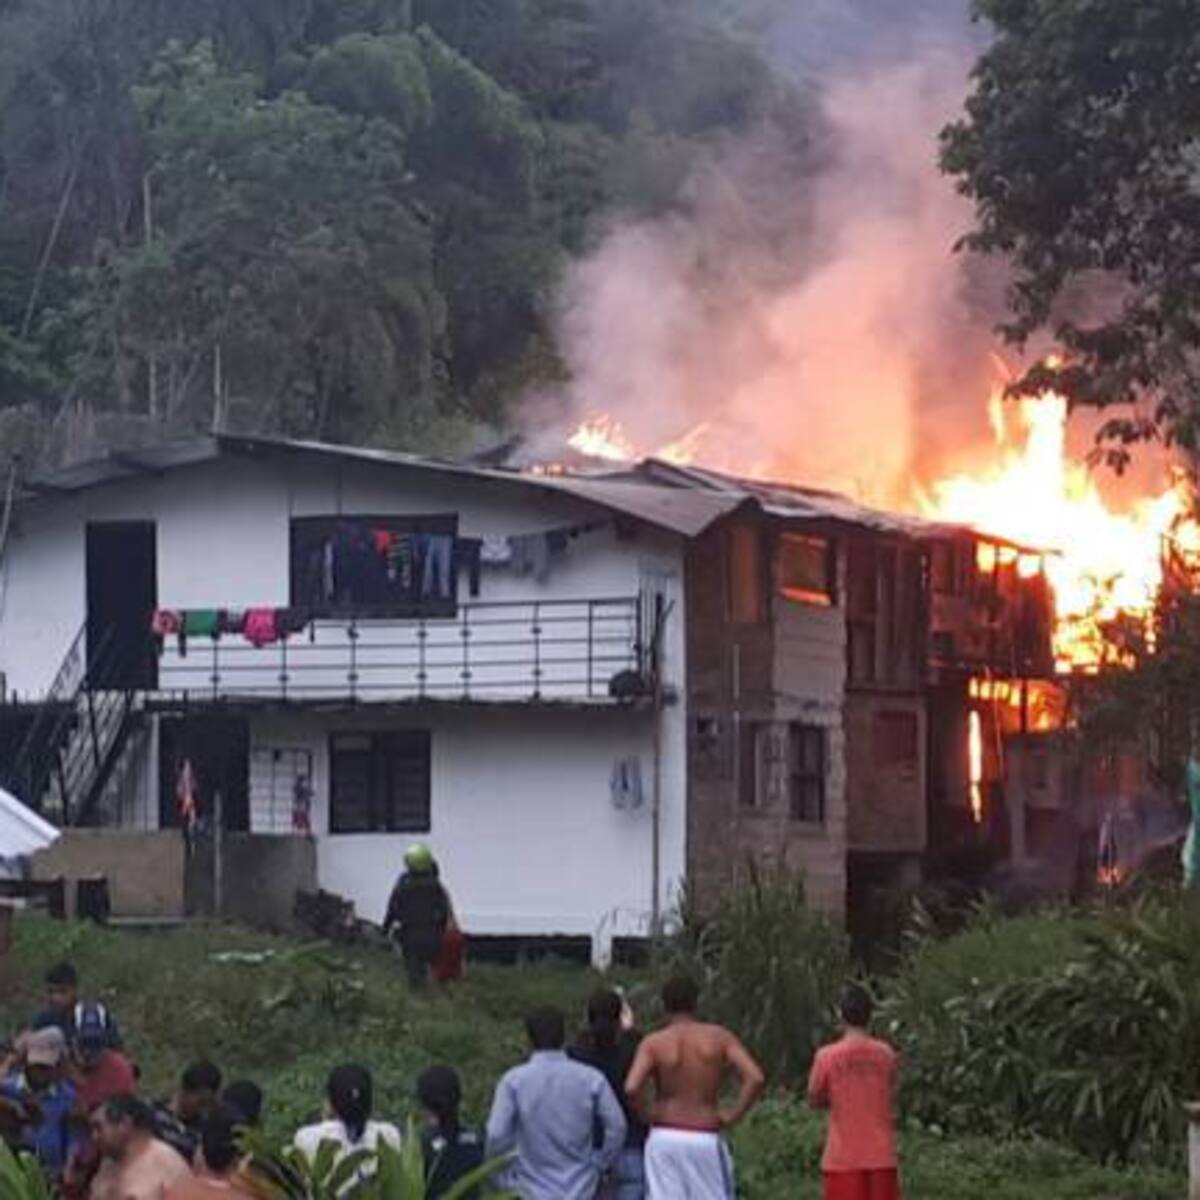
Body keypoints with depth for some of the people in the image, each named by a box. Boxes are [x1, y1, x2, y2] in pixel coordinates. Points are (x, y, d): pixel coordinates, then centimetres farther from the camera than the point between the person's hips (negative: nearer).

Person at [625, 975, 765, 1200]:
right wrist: (734, 1116, -2)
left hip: (664, 1138, 0)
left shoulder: (653, 1043, -2)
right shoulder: (719, 1037, 1)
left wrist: (645, 1116, 0)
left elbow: (631, 1089, -18)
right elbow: (756, 1079, -11)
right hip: (706, 1139, 0)